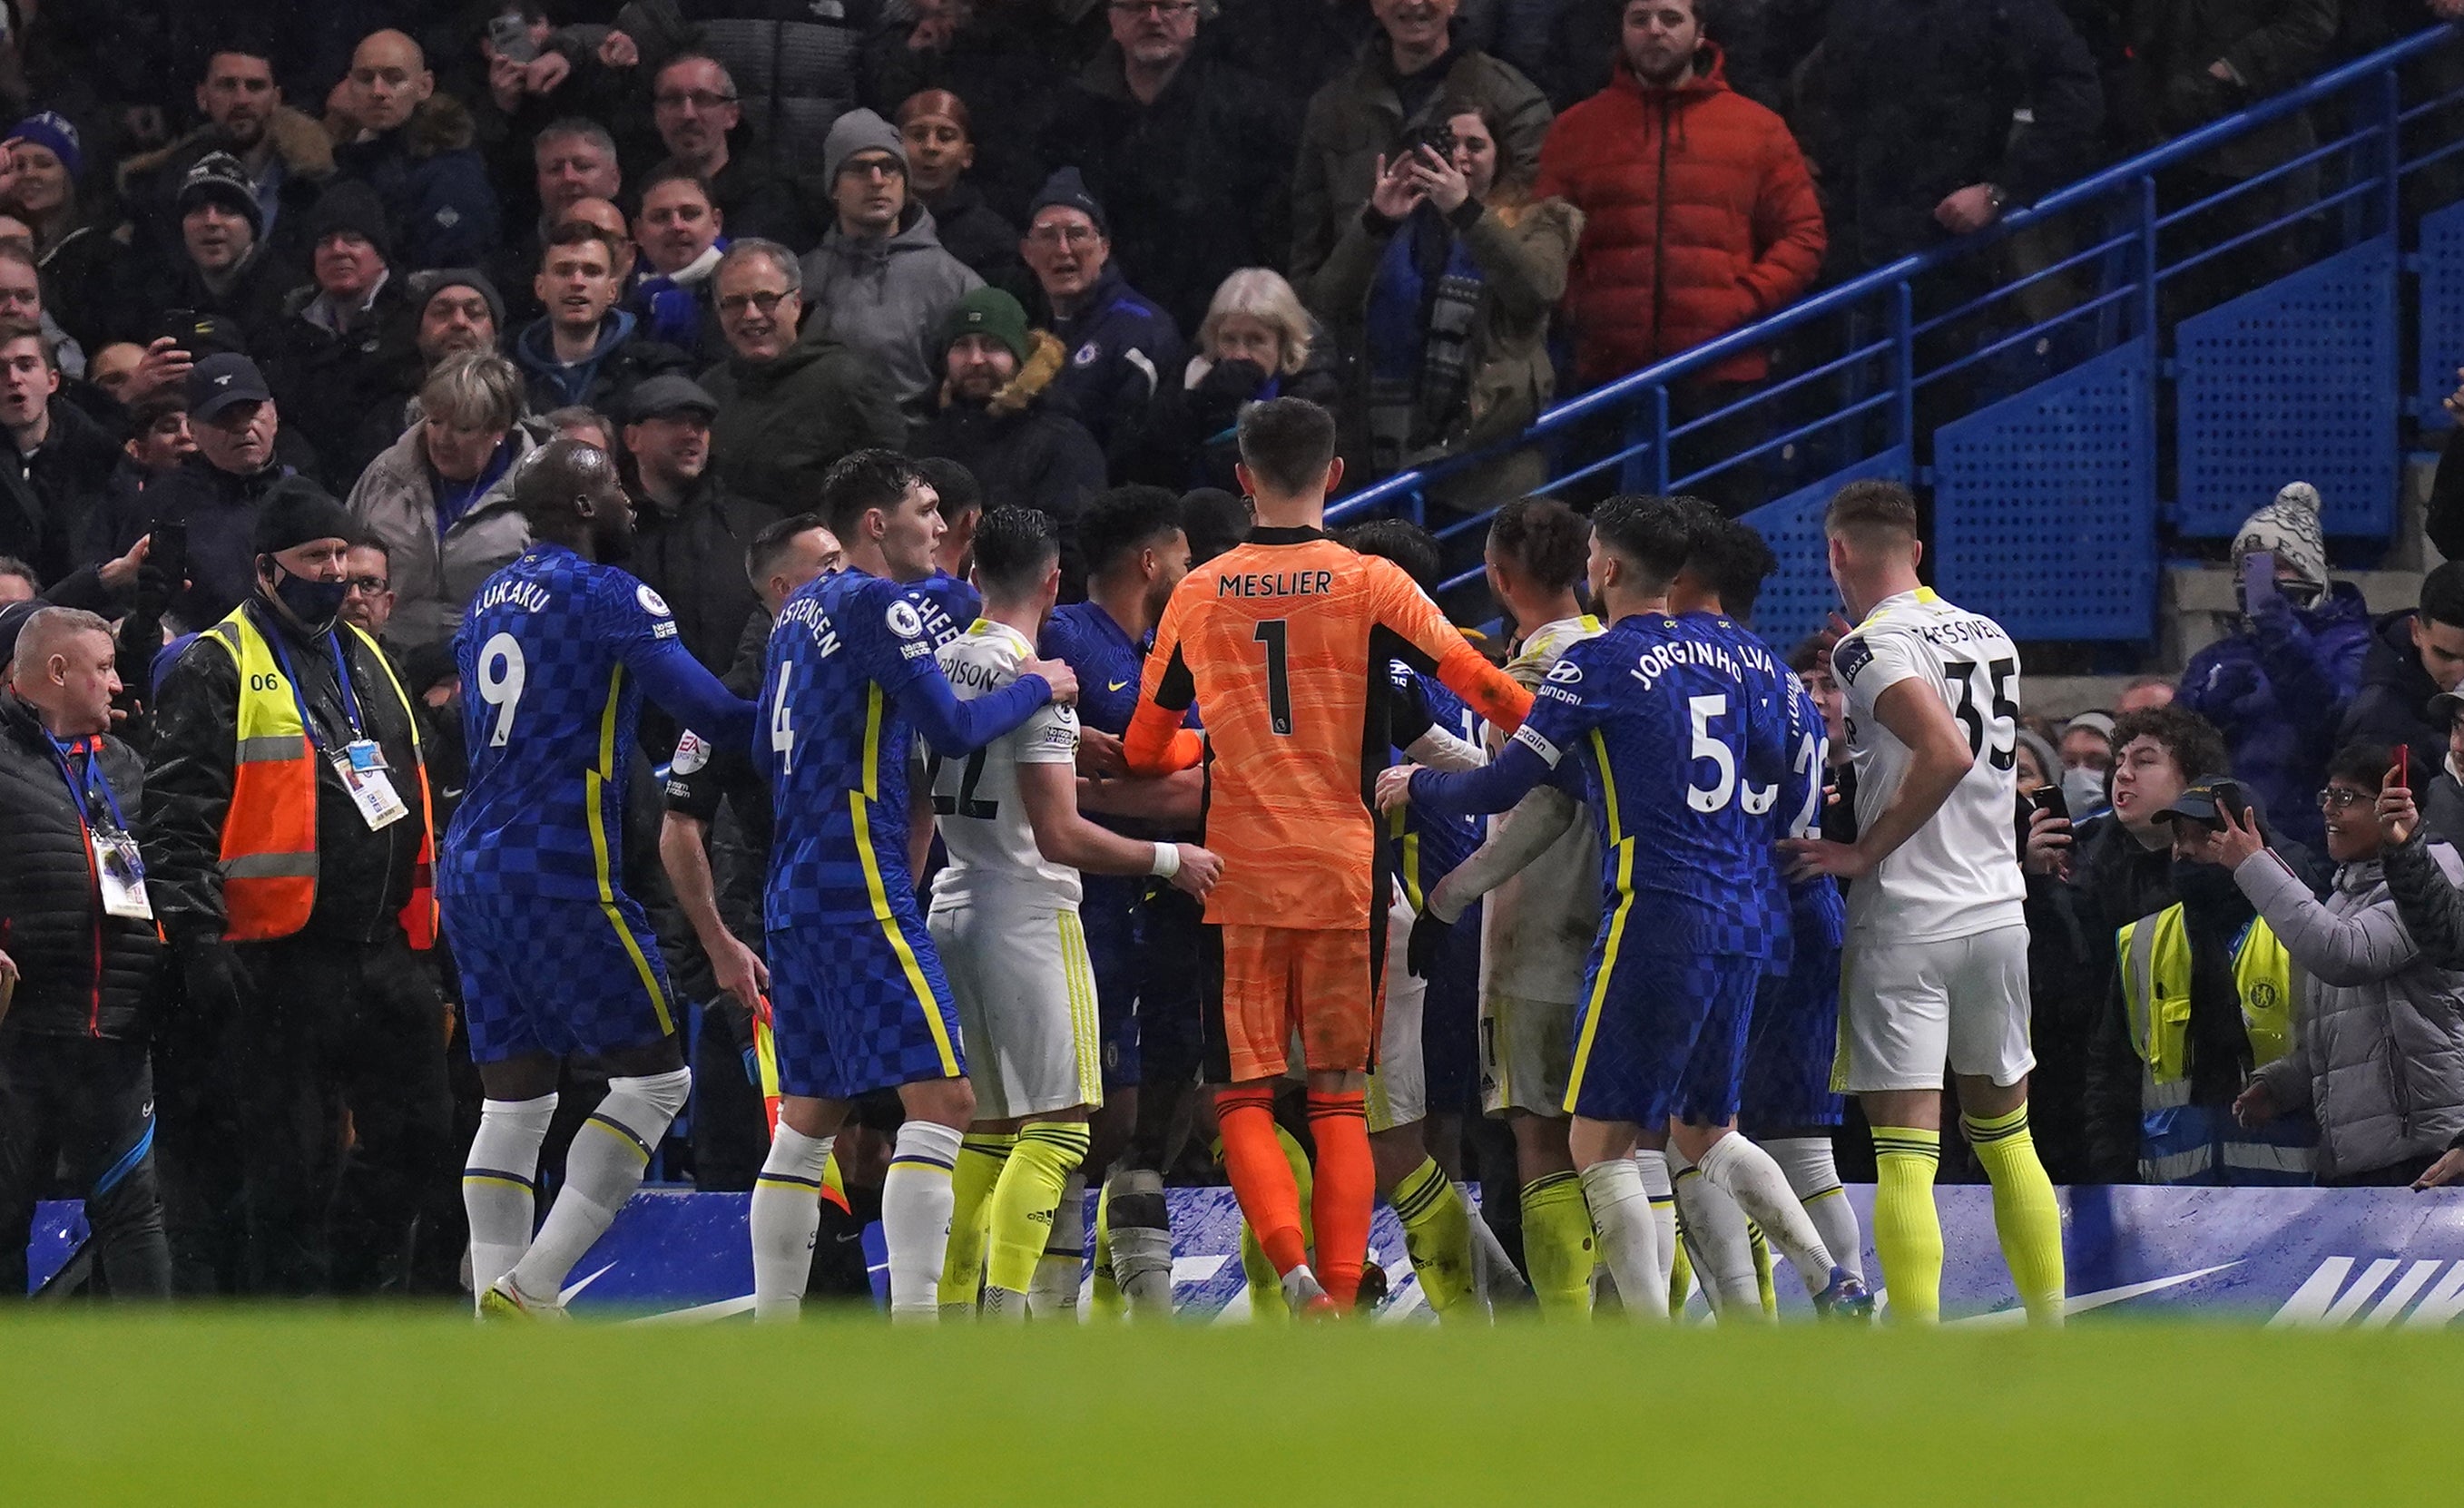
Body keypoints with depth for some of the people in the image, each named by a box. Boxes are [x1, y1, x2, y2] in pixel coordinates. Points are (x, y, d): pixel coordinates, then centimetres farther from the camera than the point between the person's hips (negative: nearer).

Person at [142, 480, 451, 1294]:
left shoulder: (365, 662, 19)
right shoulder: (217, 669, -4)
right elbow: (178, 819, -11)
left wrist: (429, 931, 24)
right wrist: (199, 937, -19)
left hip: (385, 948, 7)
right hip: (280, 958, -7)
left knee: (413, 1139, 8)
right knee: (292, 1165, -4)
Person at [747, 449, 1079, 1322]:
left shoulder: (802, 611, 17)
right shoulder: (876, 604, -10)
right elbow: (953, 731, -13)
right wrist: (1036, 688, 2)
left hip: (796, 891, 10)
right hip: (861, 890, -10)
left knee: (809, 1118, 13)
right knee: (942, 1097, -12)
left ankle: (771, 1330, 11)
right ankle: (914, 1325, -21)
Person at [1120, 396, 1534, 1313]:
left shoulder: (1197, 595, 5)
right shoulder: (1370, 585, -2)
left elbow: (1143, 751, 13)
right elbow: (1483, 686, -5)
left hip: (1238, 878, 0)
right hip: (1345, 872, 0)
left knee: (1243, 1098, 4)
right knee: (1339, 1098, 7)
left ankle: (1293, 1268, -19)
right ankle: (1341, 1301, -2)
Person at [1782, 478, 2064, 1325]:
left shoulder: (1876, 646, -11)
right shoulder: (1989, 638, 13)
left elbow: (1946, 752, -25)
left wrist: (1864, 852, -16)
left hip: (1907, 923, -7)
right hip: (1998, 910, 7)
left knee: (1907, 1154, -8)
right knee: (2005, 1136, 18)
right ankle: (2052, 1343, 20)